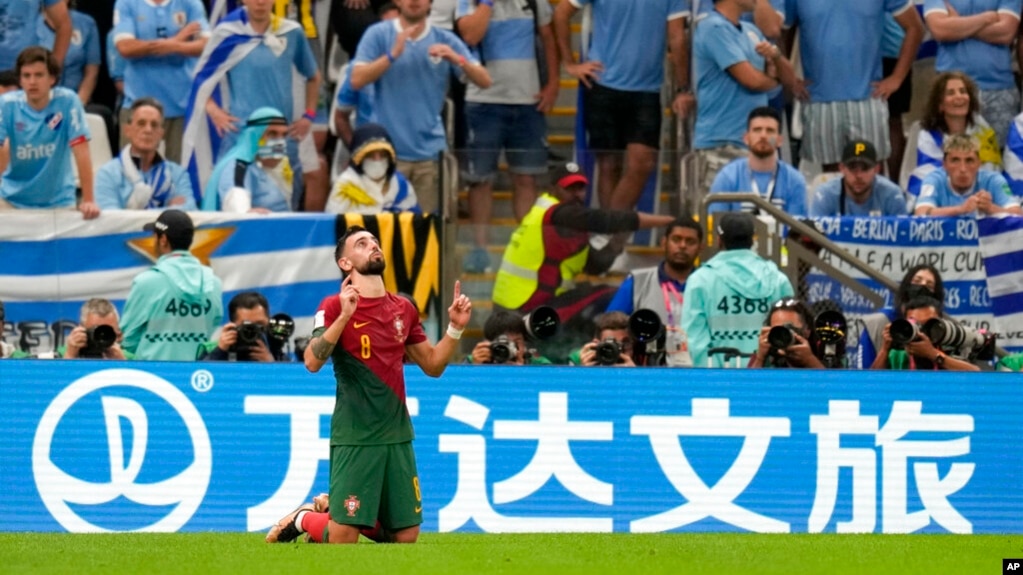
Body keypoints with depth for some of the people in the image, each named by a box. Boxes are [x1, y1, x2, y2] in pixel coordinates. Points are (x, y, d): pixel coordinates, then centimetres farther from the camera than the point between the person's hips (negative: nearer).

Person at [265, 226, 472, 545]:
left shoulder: (404, 309, 12)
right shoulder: (334, 306, -5)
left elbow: (433, 365, 19)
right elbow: (312, 362, -19)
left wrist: (455, 328, 4)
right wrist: (344, 316, -27)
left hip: (397, 435, 6)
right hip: (354, 437, -6)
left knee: (405, 536, 3)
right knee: (343, 538, -10)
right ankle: (304, 519, 22)